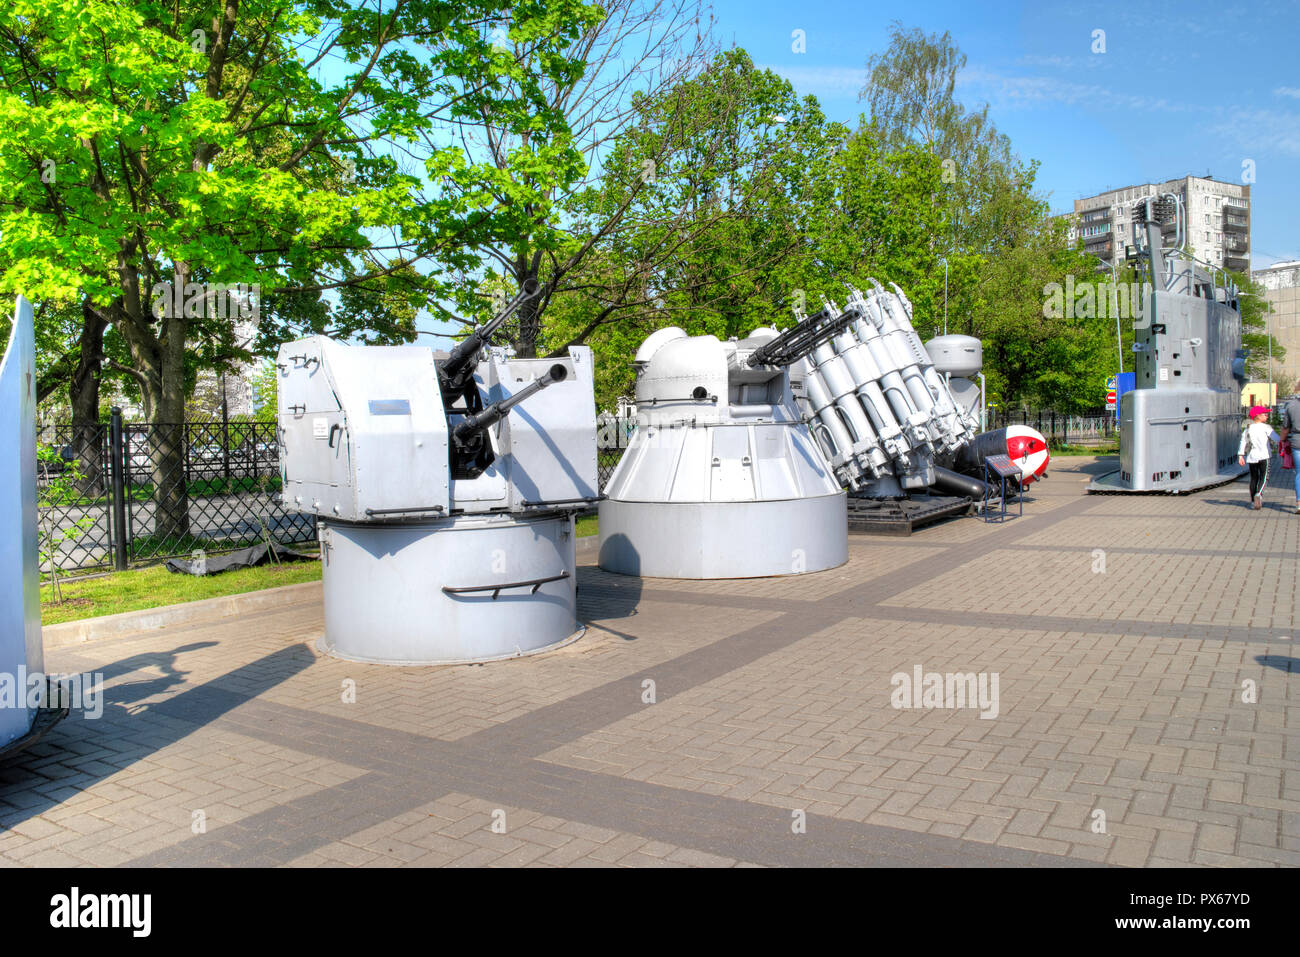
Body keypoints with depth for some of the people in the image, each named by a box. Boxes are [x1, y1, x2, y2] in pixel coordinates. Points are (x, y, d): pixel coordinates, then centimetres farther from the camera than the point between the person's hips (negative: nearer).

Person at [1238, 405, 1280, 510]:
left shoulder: (1248, 429, 8)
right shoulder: (1265, 427, -5)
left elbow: (1243, 442, 6)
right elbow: (1277, 439, -6)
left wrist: (1240, 456, 7)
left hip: (1251, 457, 4)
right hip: (1263, 456, -4)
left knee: (1254, 478, 11)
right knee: (1263, 477, -3)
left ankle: (1253, 501, 11)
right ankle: (1259, 494, -27)